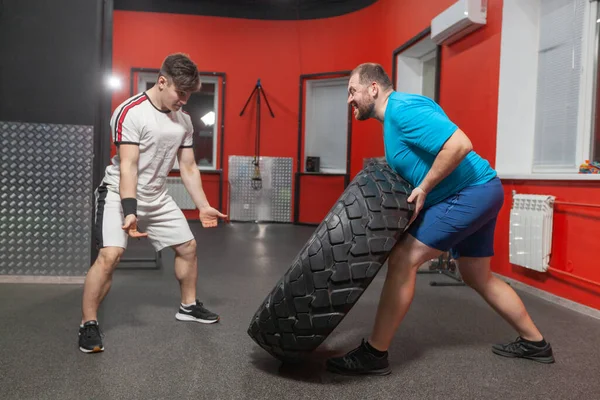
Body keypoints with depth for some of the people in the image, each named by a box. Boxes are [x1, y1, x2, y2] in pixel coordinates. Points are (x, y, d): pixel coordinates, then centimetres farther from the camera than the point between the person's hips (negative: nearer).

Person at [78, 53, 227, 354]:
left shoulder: (184, 120, 1)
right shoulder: (130, 112, -20)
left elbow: (188, 168, 6)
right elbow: (128, 166, -25)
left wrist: (203, 206, 4)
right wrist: (130, 212, -33)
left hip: (157, 198, 7)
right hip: (119, 194, -7)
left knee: (188, 247, 10)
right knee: (110, 255, -21)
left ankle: (188, 306, 30)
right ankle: (88, 324, -4)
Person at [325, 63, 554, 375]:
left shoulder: (402, 109, -17)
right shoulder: (393, 116, 14)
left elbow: (459, 144, -28)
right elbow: (410, 168, 23)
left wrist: (423, 189, -21)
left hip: (471, 192, -11)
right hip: (478, 193, 11)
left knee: (403, 260, -13)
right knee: (478, 278, 22)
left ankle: (374, 354, -4)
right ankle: (534, 343, 37)